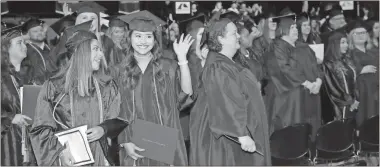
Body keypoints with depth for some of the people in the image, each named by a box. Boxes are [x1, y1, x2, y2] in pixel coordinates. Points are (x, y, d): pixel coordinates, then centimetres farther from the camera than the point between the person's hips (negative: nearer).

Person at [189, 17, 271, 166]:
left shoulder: (227, 63, 10)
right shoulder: (217, 68, -22)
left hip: (231, 133, 10)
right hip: (227, 137, -10)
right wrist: (242, 135, -31)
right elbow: (227, 106, -29)